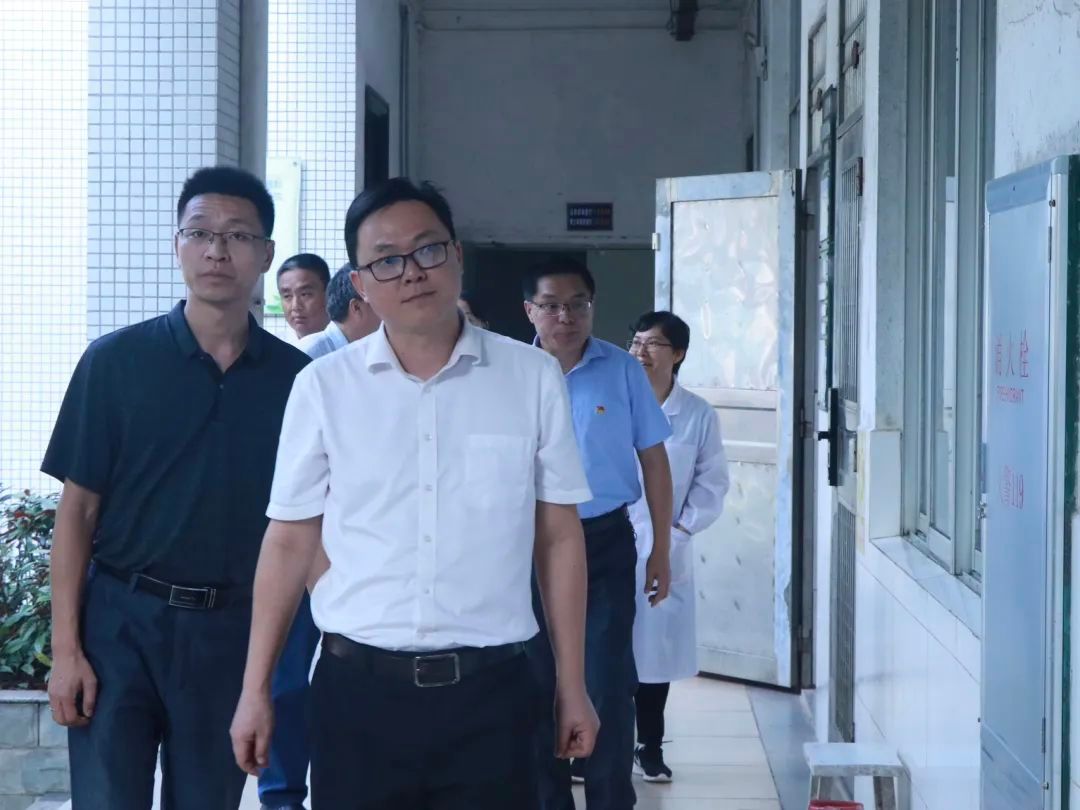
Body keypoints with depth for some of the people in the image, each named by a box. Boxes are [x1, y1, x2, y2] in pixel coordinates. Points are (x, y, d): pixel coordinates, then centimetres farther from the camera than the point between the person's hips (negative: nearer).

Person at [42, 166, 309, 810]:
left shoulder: (294, 377, 1)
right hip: (122, 618, -1)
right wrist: (65, 648, -8)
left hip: (232, 629, 2)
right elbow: (78, 507, -2)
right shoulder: (116, 361, -3)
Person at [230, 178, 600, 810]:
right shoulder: (323, 387, 1)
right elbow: (290, 542, 5)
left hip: (490, 689, 0)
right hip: (358, 687, 0)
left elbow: (559, 536, 5)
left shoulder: (533, 378, 0)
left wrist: (573, 686, 6)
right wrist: (256, 690, 5)